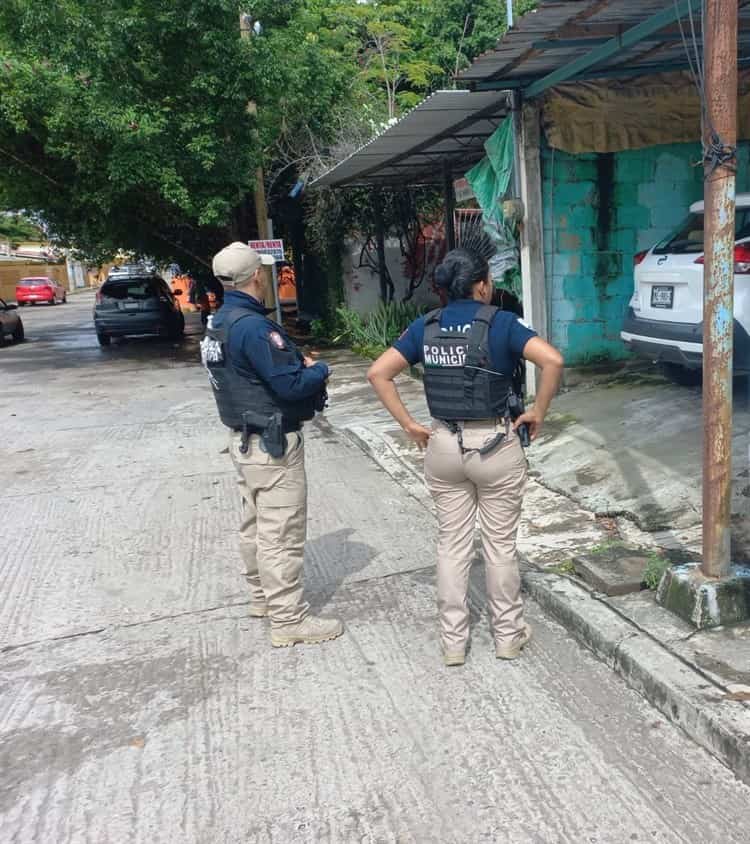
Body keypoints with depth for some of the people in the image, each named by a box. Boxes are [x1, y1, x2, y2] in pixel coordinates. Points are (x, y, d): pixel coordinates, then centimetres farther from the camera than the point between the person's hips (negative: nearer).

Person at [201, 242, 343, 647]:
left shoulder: (218, 322, 8)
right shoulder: (252, 325, -24)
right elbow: (290, 385, -27)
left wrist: (301, 365, 3)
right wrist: (319, 369, -8)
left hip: (245, 437, 10)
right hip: (273, 444, -10)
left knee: (256, 523, 21)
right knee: (282, 533, -1)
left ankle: (263, 595, 37)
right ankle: (288, 619, 9)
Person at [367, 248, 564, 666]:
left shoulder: (426, 327, 1)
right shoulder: (501, 323, -11)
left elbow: (378, 373, -1)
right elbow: (553, 360, -24)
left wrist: (409, 424, 1)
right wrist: (539, 412, -11)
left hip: (444, 445, 4)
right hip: (496, 446, -3)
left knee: (453, 544, 13)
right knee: (500, 544, 12)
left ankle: (453, 640, 23)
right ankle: (508, 634, 27)